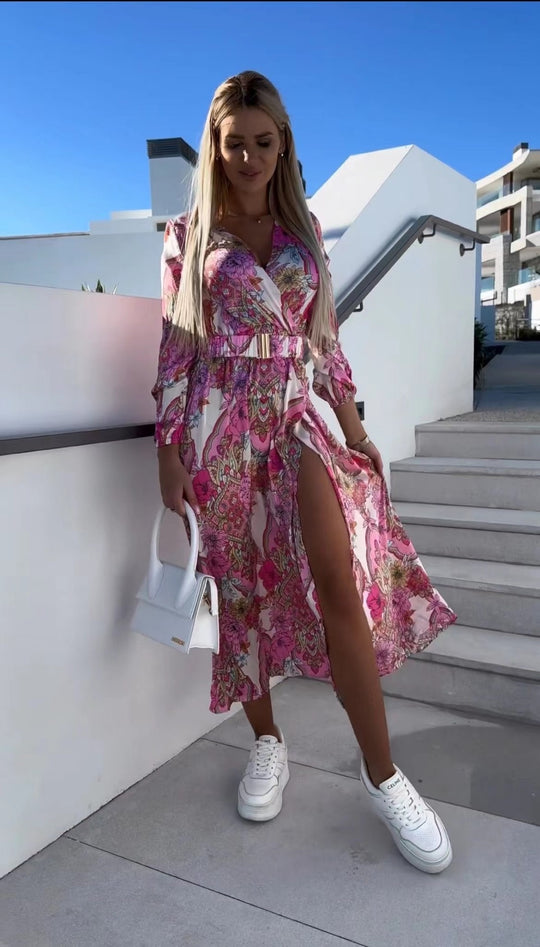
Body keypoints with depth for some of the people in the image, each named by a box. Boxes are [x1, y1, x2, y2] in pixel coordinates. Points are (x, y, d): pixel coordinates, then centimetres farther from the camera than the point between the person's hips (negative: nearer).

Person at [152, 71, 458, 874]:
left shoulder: (305, 228, 13)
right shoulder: (188, 234, 5)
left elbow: (324, 334, 13)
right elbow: (174, 347, 1)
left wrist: (354, 425, 9)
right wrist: (168, 453, -4)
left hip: (295, 416, 2)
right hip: (219, 421, -1)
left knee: (340, 578, -12)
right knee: (240, 586, 5)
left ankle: (383, 774, -1)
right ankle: (267, 740, 25)